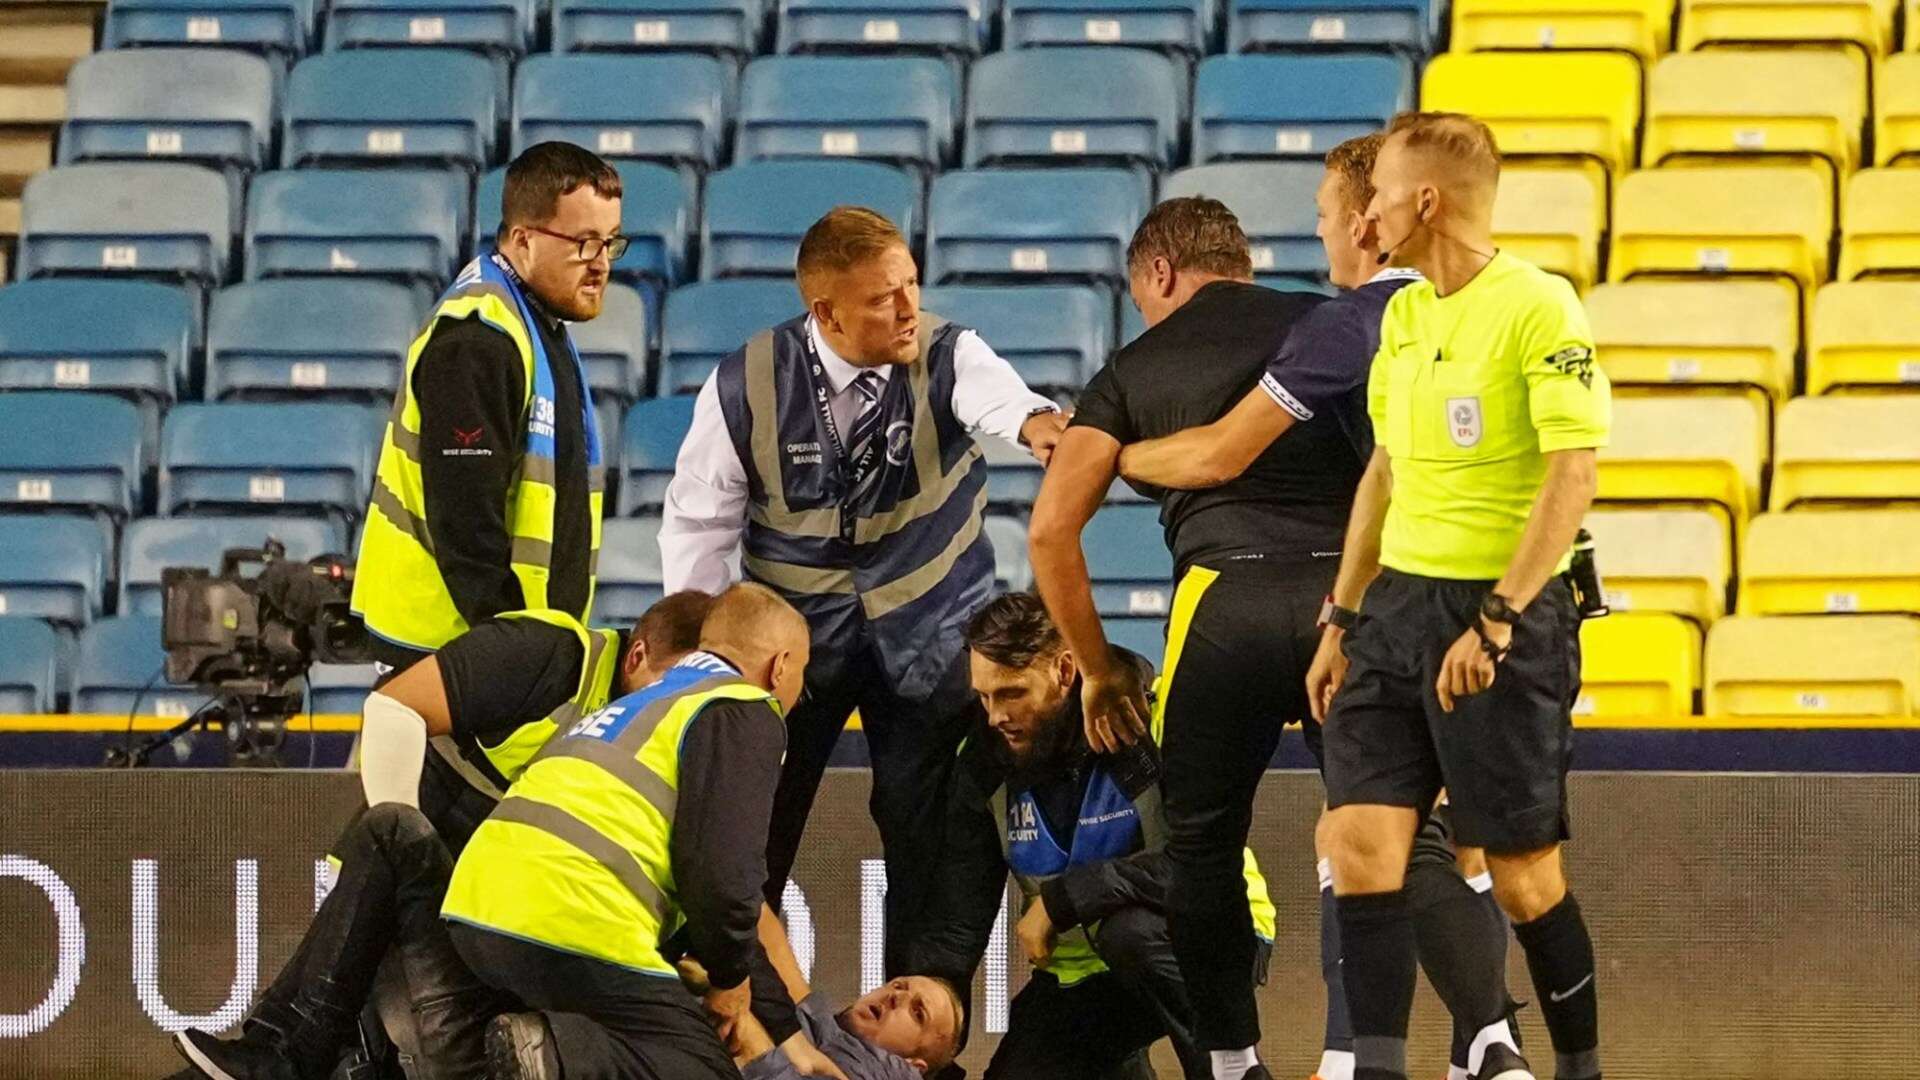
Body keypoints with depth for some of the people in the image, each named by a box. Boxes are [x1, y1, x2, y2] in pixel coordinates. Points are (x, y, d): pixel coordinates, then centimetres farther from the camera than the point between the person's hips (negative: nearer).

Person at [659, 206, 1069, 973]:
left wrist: (1032, 419, -64)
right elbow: (699, 521, -3)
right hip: (795, 629, 0)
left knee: (925, 839, 2)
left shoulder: (945, 356, -15)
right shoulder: (746, 386, -13)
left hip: (926, 634, 0)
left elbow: (991, 393, -39)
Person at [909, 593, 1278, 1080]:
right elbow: (959, 918, -7)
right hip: (1079, 970, 6)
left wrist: (1059, 901, -28)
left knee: (1129, 929, -37)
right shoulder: (983, 762, -6)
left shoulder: (1157, 722, -23)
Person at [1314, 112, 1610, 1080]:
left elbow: (1572, 474, -18)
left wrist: (1498, 621, -23)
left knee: (1523, 875, 1)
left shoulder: (1538, 308, -13)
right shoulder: (1403, 315, 12)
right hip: (1399, 601, 7)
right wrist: (1343, 618, 18)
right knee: (1362, 844, -5)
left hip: (1504, 611, -7)